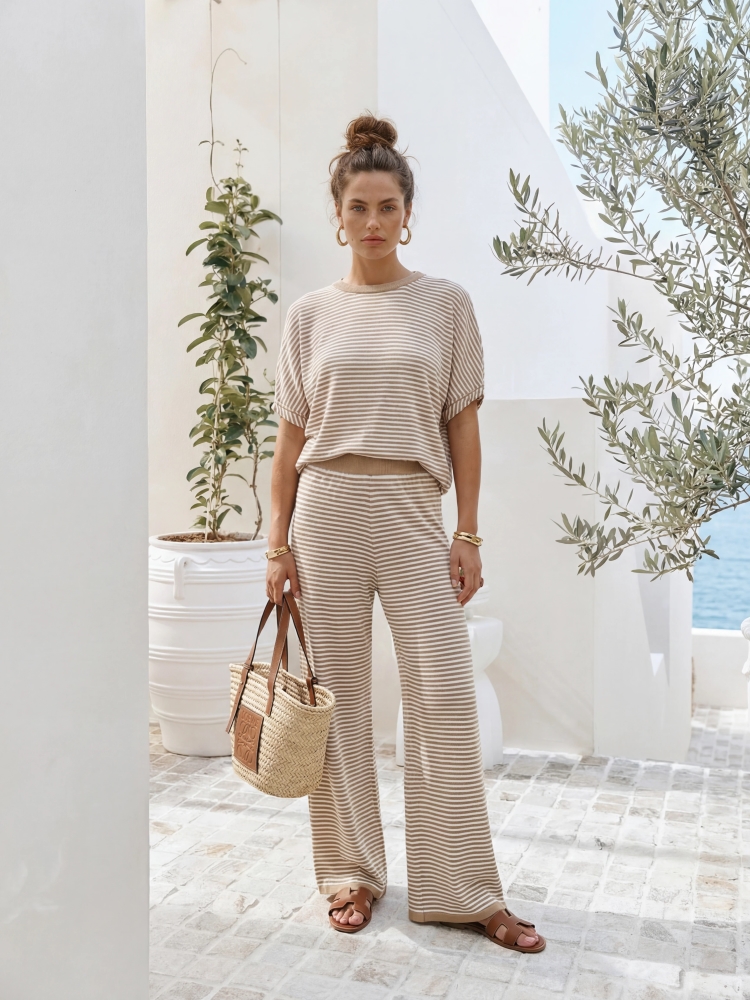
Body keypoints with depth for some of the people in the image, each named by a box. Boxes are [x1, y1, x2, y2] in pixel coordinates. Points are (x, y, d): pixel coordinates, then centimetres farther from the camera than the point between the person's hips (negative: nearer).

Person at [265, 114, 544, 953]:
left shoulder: (445, 304, 5)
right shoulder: (309, 315, 7)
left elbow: (463, 425, 4)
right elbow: (290, 437, 7)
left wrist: (468, 535, -1)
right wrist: (277, 542, 2)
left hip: (413, 512, -1)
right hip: (327, 509, 1)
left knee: (444, 695, -3)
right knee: (337, 694, 6)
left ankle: (463, 891, 12)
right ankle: (351, 872, 22)